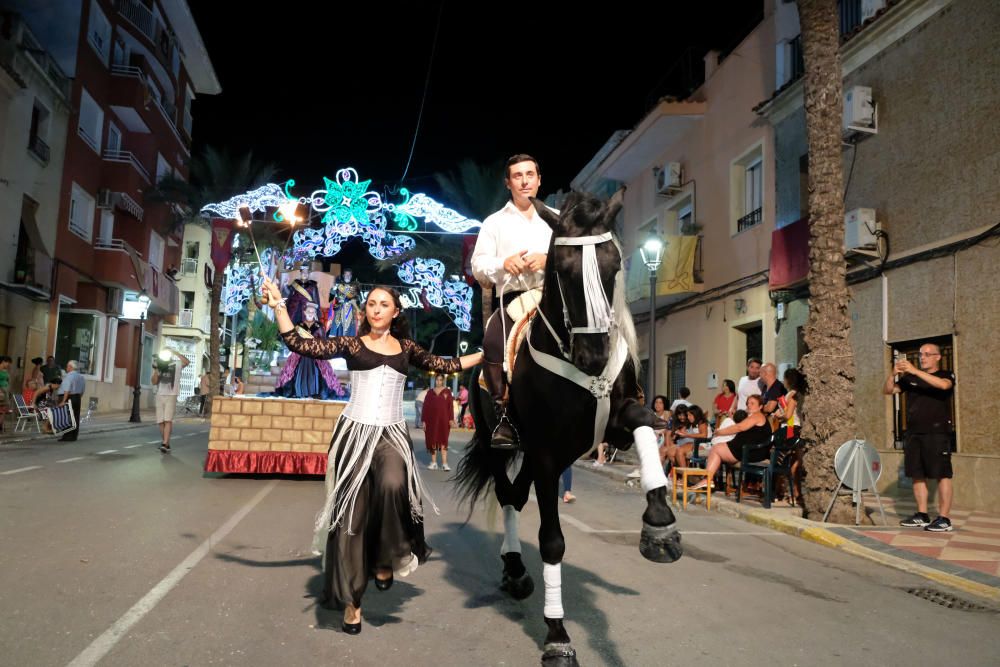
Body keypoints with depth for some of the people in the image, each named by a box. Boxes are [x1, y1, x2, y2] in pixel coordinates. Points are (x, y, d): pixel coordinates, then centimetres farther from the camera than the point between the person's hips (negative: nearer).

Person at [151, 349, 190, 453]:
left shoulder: (176, 365, 2)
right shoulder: (159, 366, 12)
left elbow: (186, 361, -19)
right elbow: (154, 382, 6)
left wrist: (174, 352, -16)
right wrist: (156, 370, -8)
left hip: (171, 396, -4)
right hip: (159, 396, 4)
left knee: (168, 420, -15)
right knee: (161, 421, 5)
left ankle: (164, 444, -20)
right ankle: (166, 443, 17)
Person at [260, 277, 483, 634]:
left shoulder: (406, 348, 12)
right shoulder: (350, 343, 4)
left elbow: (444, 365, 19)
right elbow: (300, 344, -2)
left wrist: (487, 352, 20)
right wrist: (278, 306, -8)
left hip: (392, 434, 1)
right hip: (355, 431, -1)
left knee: (393, 485, -31)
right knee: (352, 513, -1)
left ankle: (385, 560, -5)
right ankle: (352, 599, 12)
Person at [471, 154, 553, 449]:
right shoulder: (494, 222, 17)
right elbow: (478, 267, 9)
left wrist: (549, 260, -13)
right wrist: (504, 263, -12)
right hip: (512, 299, 0)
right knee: (493, 343, -27)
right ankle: (504, 417, -16)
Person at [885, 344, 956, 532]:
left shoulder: (946, 375, 2)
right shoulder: (910, 378, 13)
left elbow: (943, 385, -21)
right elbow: (888, 390, 9)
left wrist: (915, 371, -26)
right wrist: (894, 374, -10)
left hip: (937, 433, -5)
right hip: (913, 433, 5)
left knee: (942, 475, -4)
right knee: (917, 475, 7)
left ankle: (944, 519, -2)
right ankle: (922, 516, 14)